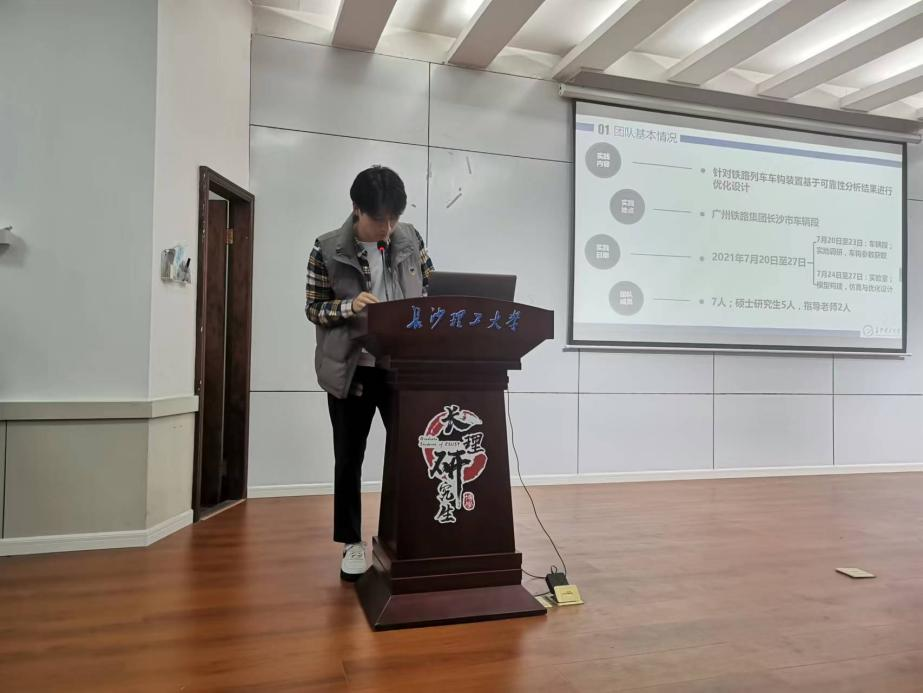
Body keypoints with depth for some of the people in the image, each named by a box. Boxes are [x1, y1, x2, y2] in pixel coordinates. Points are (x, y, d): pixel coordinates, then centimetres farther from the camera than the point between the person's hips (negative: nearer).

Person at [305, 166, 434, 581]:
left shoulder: (411, 241, 2)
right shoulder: (328, 249, -5)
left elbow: (433, 291, 10)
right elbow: (313, 307, -2)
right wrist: (349, 307, -21)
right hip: (351, 368, -1)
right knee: (349, 458, 9)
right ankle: (352, 544, 25)